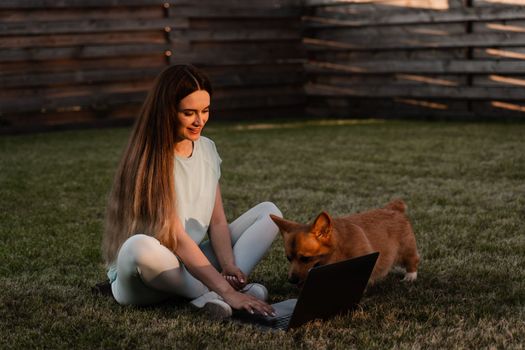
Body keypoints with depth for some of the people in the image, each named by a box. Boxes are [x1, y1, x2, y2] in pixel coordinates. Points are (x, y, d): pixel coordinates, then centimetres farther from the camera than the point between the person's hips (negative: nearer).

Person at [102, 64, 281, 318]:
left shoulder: (207, 149, 4)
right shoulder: (149, 162, -18)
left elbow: (217, 221, 3)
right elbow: (177, 239, -25)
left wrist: (229, 267, -16)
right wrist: (227, 291, -31)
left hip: (194, 264, 7)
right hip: (145, 278, -7)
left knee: (269, 212, -2)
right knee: (139, 246, -41)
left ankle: (212, 296, -24)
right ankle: (221, 295, -22)